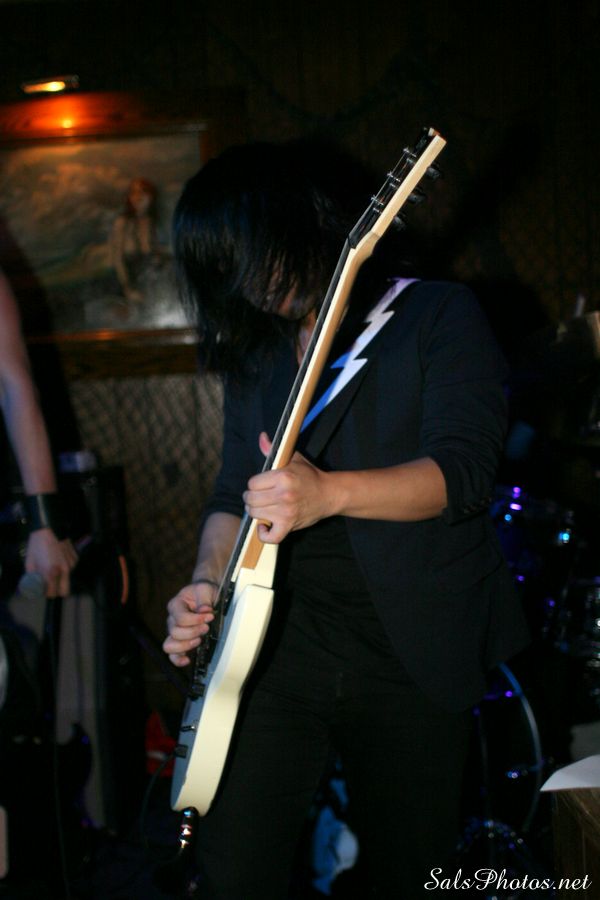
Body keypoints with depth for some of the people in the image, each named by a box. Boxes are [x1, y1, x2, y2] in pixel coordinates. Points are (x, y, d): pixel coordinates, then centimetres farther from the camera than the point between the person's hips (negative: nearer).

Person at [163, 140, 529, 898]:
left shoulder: (440, 317, -5)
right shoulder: (256, 351, 13)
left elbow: (463, 470, -17)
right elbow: (234, 493, 16)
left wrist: (327, 492, -31)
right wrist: (207, 583, -4)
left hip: (412, 659, -3)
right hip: (280, 642, 4)